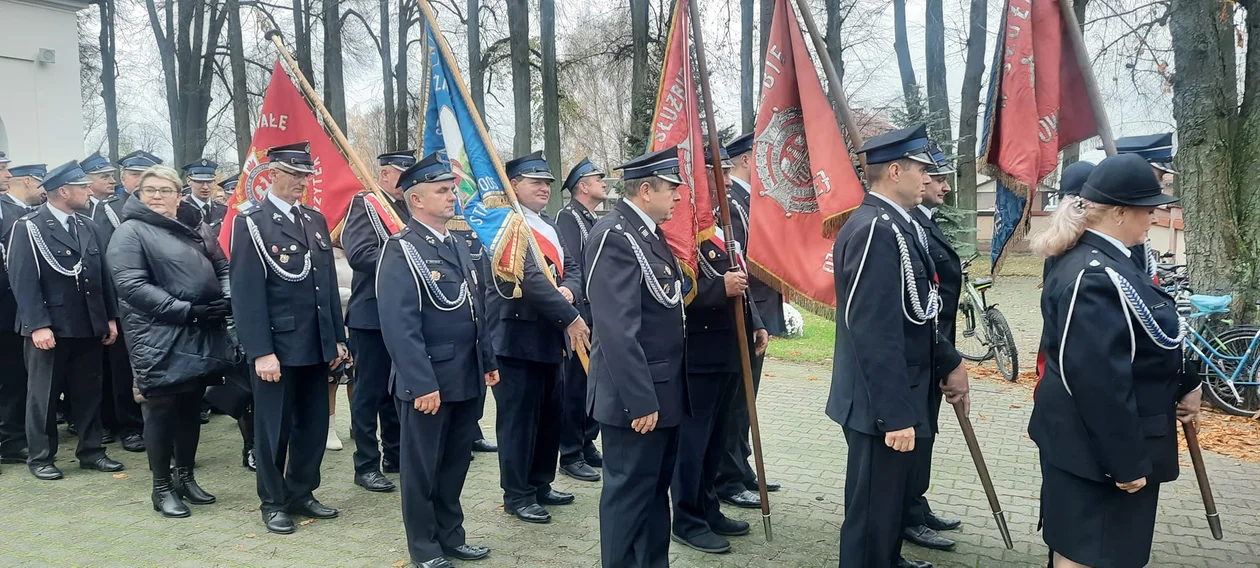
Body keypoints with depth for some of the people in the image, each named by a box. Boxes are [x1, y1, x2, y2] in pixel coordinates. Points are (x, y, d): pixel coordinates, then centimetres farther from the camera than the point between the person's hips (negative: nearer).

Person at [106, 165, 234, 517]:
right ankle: (162, 488, 17)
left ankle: (186, 477, 29)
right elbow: (131, 285, -16)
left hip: (203, 336, 6)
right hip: (160, 339, -5)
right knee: (162, 411, 3)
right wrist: (187, 311, -20)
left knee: (190, 409, 14)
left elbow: (222, 267, 14)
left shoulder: (198, 228, 12)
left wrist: (226, 300, -8)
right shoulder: (130, 232, -6)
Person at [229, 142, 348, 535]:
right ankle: (273, 502, 20)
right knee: (274, 428, 6)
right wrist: (261, 351, -18)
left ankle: (301, 494, 28)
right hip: (276, 347, -6)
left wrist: (338, 337, 11)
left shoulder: (315, 220, 12)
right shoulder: (250, 223, -8)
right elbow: (246, 293, -13)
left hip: (316, 346, 6)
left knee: (314, 424, 12)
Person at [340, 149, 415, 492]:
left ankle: (395, 454, 27)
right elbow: (359, 254, -22)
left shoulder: (408, 208, 15)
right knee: (370, 390, 1)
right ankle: (366, 466, 9)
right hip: (373, 315, -7)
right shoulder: (364, 204, -8)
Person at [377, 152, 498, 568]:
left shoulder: (458, 246, 12)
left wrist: (488, 362, 15)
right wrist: (423, 384, -22)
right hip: (428, 382, -7)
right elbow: (400, 326, -20)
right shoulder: (401, 250, -13)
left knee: (456, 463, 17)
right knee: (422, 467, 9)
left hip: (467, 379, 7)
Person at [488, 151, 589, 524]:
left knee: (549, 414, 15)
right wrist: (570, 317, -22)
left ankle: (541, 484, 28)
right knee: (519, 416, -1)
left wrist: (568, 290, -10)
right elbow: (529, 279, -23)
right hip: (517, 335, -9)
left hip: (549, 336, 10)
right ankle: (517, 494, 10)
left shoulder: (549, 228, 18)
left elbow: (572, 268, 13)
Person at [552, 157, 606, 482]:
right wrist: (579, 318, -22)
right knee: (576, 385, -2)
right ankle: (571, 456, 7)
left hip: (601, 318, 9)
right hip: (582, 317, -9)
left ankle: (588, 445, 26)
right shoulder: (568, 218, -11)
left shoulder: (595, 221, 17)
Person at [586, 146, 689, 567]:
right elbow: (618, 330, -25)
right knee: (630, 491, 3)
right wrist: (639, 400, -24)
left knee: (656, 487, 19)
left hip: (663, 389, 10)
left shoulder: (649, 231, 11)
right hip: (637, 397, -10)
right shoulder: (615, 236, -19)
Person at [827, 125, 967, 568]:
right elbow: (875, 332, -27)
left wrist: (949, 362, 16)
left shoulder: (898, 225, 9)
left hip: (902, 396, 10)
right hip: (883, 405, -10)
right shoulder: (875, 230, -22)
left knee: (893, 498, 26)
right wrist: (896, 414, -26)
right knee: (873, 511, 3)